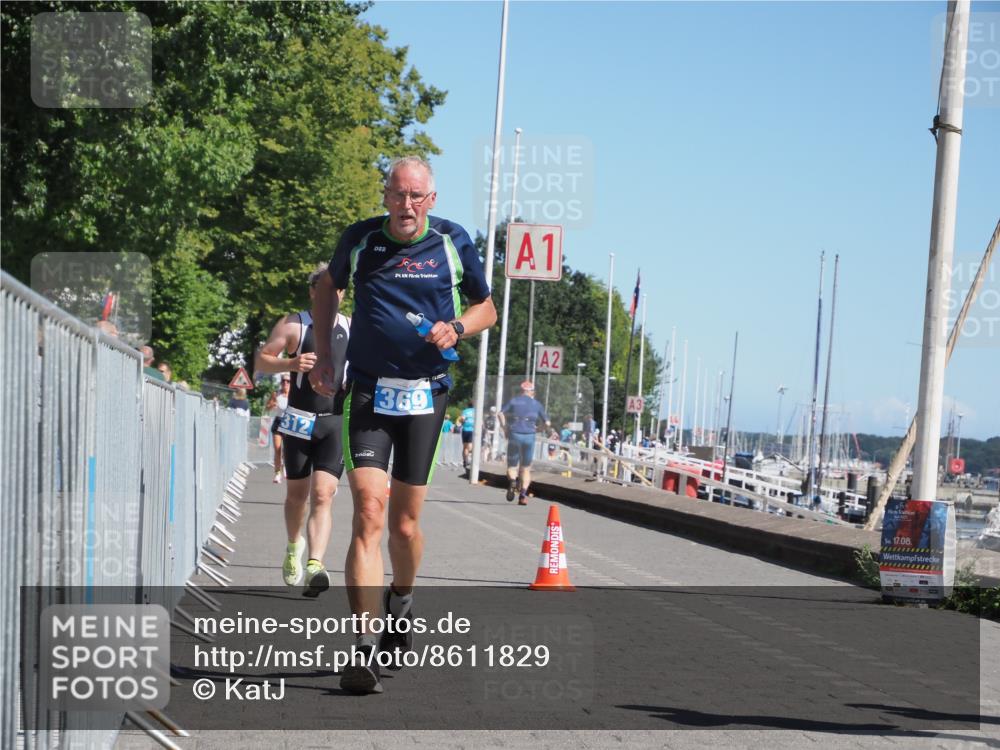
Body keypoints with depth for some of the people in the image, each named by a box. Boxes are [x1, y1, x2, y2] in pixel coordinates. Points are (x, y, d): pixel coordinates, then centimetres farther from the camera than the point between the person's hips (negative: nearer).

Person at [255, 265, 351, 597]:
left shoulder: (352, 329, 8)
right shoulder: (294, 325, -1)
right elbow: (261, 361, -2)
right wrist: (291, 363, -20)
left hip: (336, 422, 0)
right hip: (300, 420, 0)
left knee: (323, 496, -14)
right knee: (296, 494, 13)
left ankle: (314, 565, -24)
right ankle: (293, 546, 41)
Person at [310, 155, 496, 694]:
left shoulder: (453, 242, 1)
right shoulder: (359, 239, 0)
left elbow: (486, 307, 14)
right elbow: (328, 286, 21)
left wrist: (456, 328, -7)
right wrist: (323, 355, 13)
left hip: (426, 394, 1)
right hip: (369, 392, -1)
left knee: (405, 522, 7)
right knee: (368, 513, -16)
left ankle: (401, 600, 40)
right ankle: (364, 646, -20)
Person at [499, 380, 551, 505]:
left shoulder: (513, 401, 8)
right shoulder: (537, 405, 9)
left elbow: (501, 414, -6)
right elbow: (547, 423, 8)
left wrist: (505, 429, 0)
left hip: (514, 435, -1)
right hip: (529, 436, 1)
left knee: (512, 466, 9)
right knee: (526, 468, 12)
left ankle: (512, 481, -24)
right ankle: (523, 494, -3)